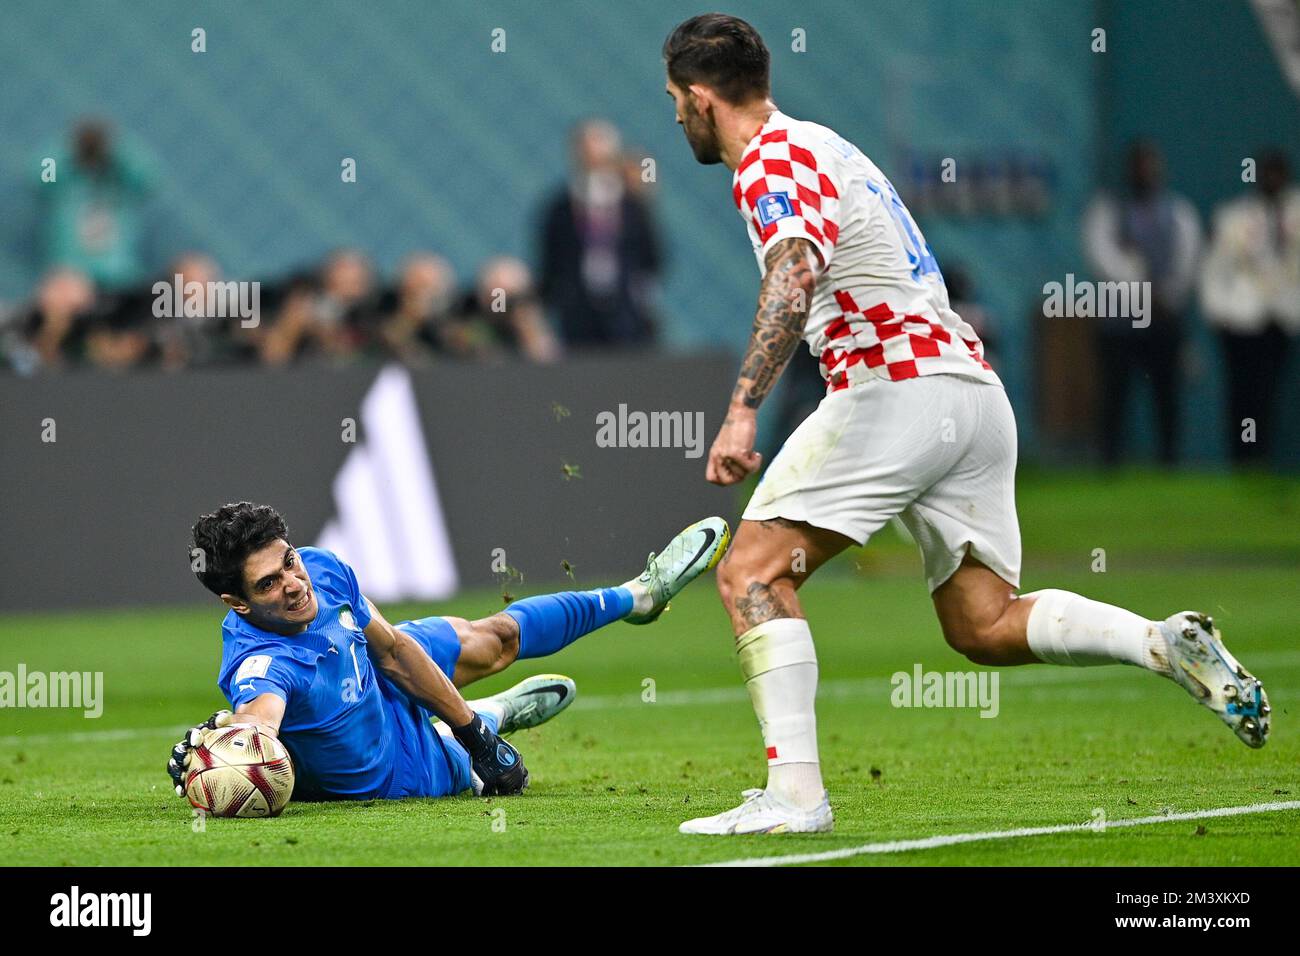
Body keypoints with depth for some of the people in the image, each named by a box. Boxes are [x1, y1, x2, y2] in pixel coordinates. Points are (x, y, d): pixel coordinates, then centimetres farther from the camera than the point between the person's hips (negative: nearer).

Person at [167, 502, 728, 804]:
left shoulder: (322, 568, -24)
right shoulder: (261, 663, -46)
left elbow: (391, 648, -10)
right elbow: (258, 716, -69)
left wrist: (471, 730, -3)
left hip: (380, 682, 6)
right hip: (392, 768, -6)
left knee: (495, 638, 26)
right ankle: (492, 715, 53)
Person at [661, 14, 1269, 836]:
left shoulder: (771, 161, -6)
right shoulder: (822, 146, 24)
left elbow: (793, 281, -25)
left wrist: (744, 410, -32)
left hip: (899, 385, -9)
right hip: (976, 390, 9)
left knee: (752, 574, -6)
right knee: (985, 625, 9)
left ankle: (794, 791, -16)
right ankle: (1170, 645, -9)